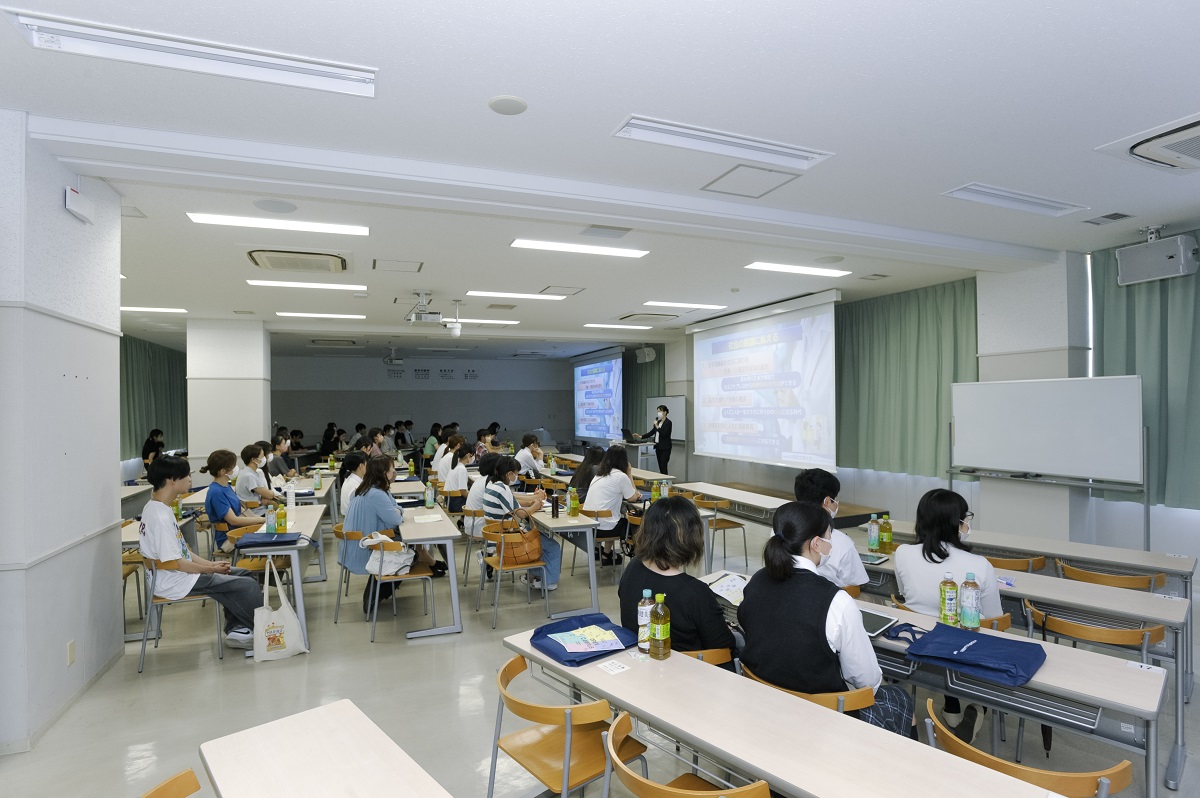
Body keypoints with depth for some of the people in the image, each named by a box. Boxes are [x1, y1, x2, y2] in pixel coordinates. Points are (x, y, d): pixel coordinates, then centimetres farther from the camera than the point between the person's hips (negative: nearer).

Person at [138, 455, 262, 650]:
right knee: (248, 585, -14)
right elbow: (173, 563, -24)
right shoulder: (159, 516, -24)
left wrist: (210, 564, 7)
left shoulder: (159, 508, 8)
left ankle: (236, 629, 8)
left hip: (183, 573, 11)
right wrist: (209, 569, -11)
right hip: (175, 583, -11)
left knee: (243, 574, 12)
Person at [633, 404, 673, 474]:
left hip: (665, 448, -8)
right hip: (658, 446, 8)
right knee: (660, 467, 8)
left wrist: (657, 426, -16)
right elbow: (651, 432, 11)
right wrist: (641, 437, 2)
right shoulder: (658, 422, 13)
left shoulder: (668, 422, -11)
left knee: (663, 466, -11)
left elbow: (664, 434, -20)